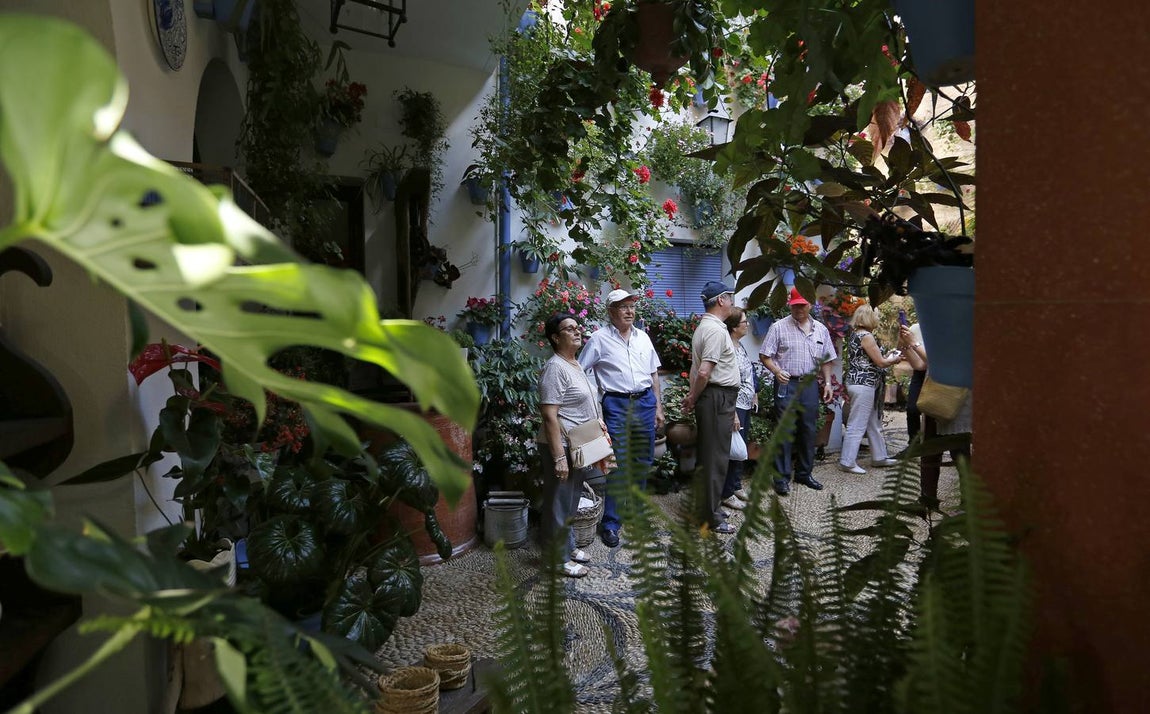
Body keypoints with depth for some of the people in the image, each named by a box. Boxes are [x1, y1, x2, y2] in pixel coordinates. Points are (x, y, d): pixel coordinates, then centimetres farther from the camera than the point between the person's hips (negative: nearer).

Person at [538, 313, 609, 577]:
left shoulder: (575, 364, 11)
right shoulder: (555, 368, -20)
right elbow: (550, 416, -24)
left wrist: (597, 421, 13)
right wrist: (559, 457, -25)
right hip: (562, 447, -10)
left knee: (571, 501, 20)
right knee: (559, 503, 3)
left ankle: (569, 546, 35)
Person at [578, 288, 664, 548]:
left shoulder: (642, 337, 12)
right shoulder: (599, 339, -3)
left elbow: (654, 374, 17)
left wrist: (658, 407, 14)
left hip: (645, 402, 5)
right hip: (617, 405, -5)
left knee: (643, 462, 12)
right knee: (619, 466, -6)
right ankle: (610, 523, 5)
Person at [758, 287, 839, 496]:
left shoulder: (821, 330, 11)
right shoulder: (779, 327, -3)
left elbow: (826, 360, 16)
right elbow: (764, 356, -4)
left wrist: (828, 383, 8)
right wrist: (777, 371, -20)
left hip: (810, 385, 4)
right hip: (786, 384, -4)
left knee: (808, 430, 11)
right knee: (785, 432, -4)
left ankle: (804, 473, 24)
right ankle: (782, 477, 2)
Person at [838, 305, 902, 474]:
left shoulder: (854, 334, 13)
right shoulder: (866, 336, -16)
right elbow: (880, 362, -13)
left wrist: (888, 356, 17)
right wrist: (894, 359, 6)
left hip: (856, 382, 10)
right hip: (863, 385, -10)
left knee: (874, 423, 19)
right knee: (857, 425, -5)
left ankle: (879, 457, 29)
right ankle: (847, 462, 0)